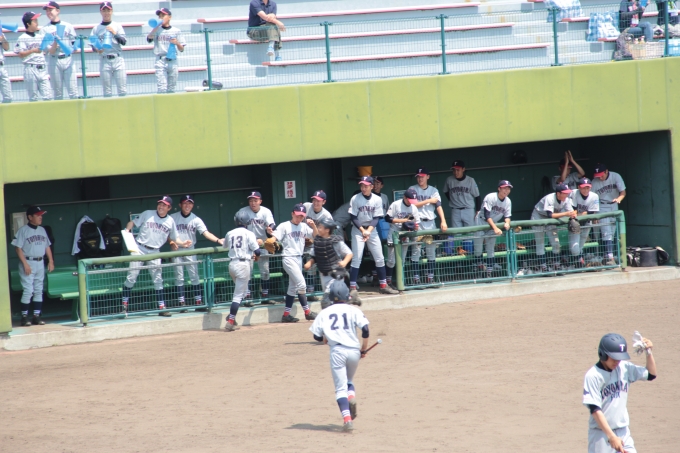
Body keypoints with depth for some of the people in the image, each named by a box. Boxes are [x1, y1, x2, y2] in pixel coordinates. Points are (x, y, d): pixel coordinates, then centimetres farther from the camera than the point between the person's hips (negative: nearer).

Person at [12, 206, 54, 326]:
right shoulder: (23, 230, -8)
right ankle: (24, 316, -5)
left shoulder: (42, 230, 12)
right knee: (28, 290, -10)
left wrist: (51, 261, 9)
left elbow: (47, 246, 18)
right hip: (28, 263, -7)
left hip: (40, 263, 7)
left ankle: (36, 316, 11)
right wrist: (25, 264, -19)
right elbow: (18, 248, -12)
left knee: (39, 290, 7)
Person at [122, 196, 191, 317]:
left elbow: (174, 238, 13)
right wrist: (127, 230, -15)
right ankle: (124, 306, -2)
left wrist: (183, 243, -6)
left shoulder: (170, 221, 7)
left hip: (154, 252, 2)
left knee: (158, 280, 3)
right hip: (140, 250, -2)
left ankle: (162, 308, 8)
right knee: (131, 278, -7)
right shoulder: (147, 214, 1)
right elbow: (132, 223, 5)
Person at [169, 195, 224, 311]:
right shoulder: (173, 218, -2)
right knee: (179, 277, 1)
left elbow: (206, 233, -13)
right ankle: (182, 303, 5)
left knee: (195, 276, -1)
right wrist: (171, 242, -15)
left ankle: (198, 302, 2)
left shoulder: (196, 219, -2)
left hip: (190, 250, 1)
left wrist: (218, 240, -29)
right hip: (176, 250, -1)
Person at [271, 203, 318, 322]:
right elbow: (274, 237, -14)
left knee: (293, 287, 10)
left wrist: (313, 225, -9)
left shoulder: (304, 226, 9)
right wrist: (270, 237, -37)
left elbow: (316, 234, 10)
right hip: (289, 258, -7)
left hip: (299, 258, 7)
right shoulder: (284, 226, -7)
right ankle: (307, 312, -7)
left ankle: (286, 315, 15)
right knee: (301, 284, -12)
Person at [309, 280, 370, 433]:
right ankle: (351, 397, -8)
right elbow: (365, 330, -6)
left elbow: (317, 336, 7)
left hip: (336, 351, -1)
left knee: (340, 387, -1)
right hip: (353, 350, 1)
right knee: (349, 381, 25)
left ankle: (347, 419, -19)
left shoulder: (324, 313, 8)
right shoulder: (353, 311, 5)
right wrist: (364, 349, 5)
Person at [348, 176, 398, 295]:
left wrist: (369, 231, -19)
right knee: (356, 259, -10)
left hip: (372, 230, 3)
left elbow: (376, 218, -4)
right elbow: (353, 217, -9)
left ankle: (383, 286, 11)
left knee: (380, 258, 4)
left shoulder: (377, 199, -3)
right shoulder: (355, 199, -10)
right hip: (358, 230, -3)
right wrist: (363, 230, -19)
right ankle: (352, 288, -10)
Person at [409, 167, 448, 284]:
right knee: (416, 251, -5)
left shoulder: (433, 190, 9)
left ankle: (431, 277, 8)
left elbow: (438, 205, -3)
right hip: (417, 222, -3)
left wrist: (443, 221, -16)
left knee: (432, 251, 3)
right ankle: (416, 278, -5)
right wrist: (428, 201, -8)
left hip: (430, 223, 3)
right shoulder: (413, 189, 3)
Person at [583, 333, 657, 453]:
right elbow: (595, 410, -19)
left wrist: (648, 352, -2)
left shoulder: (625, 368, 2)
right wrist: (611, 436, -25)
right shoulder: (593, 376, -15)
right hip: (601, 433, -5)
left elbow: (651, 374, 15)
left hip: (623, 432, 5)